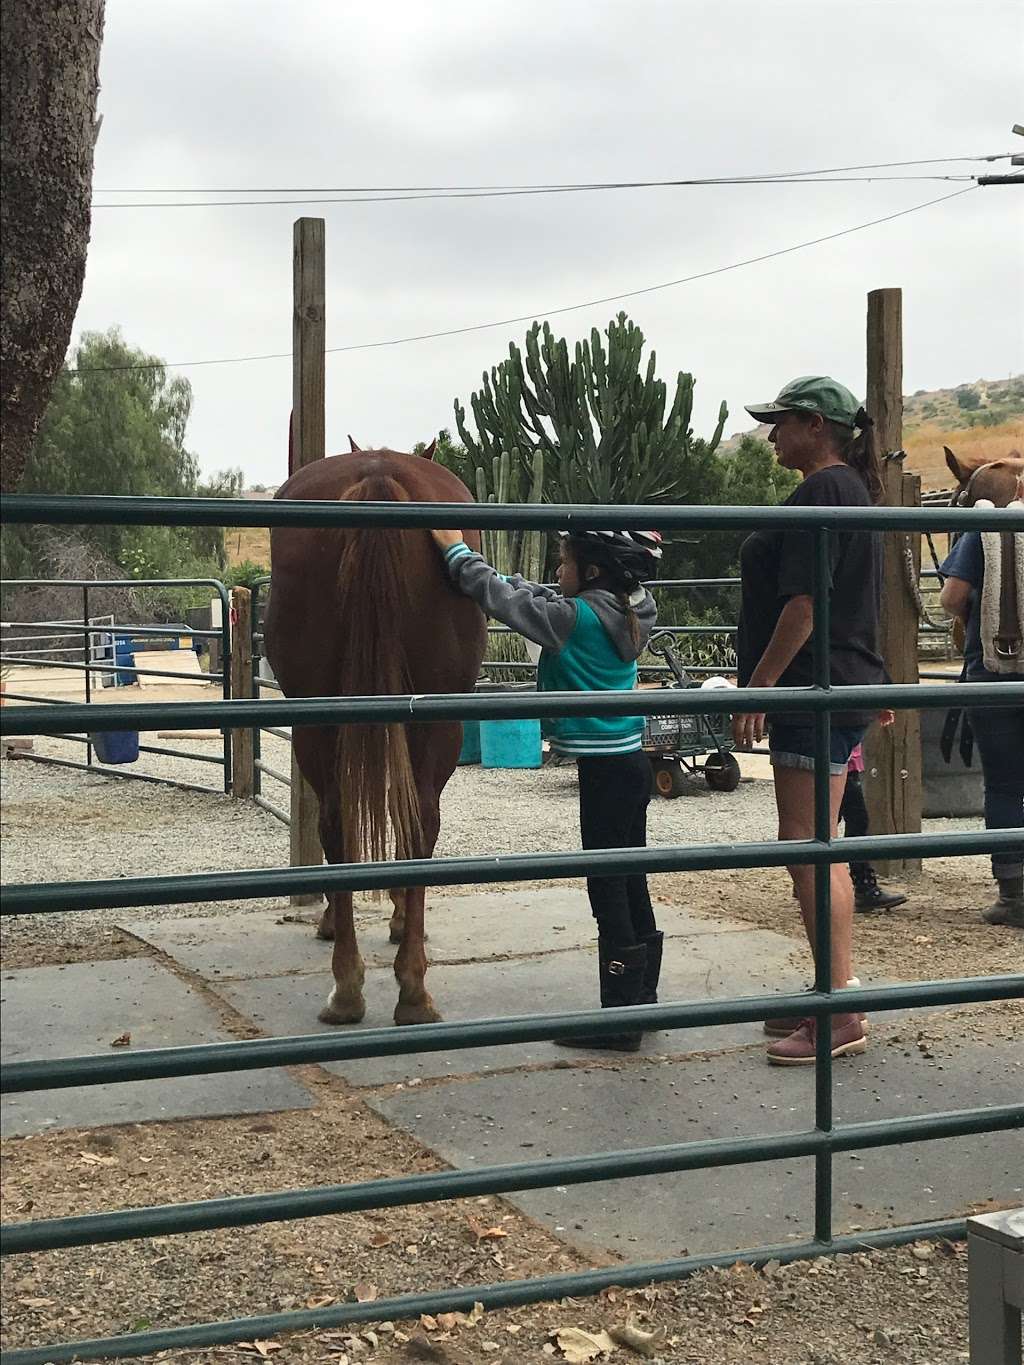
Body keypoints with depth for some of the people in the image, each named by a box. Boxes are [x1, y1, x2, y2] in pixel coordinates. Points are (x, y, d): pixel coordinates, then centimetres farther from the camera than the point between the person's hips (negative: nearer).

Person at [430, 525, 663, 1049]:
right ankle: (642, 999, 26)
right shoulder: (626, 612, 8)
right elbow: (536, 596, 18)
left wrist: (456, 550, 0)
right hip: (629, 762, 9)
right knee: (630, 885, 16)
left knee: (607, 888, -3)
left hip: (604, 769, -9)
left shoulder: (579, 618, -17)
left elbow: (506, 601, -12)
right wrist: (466, 559, 18)